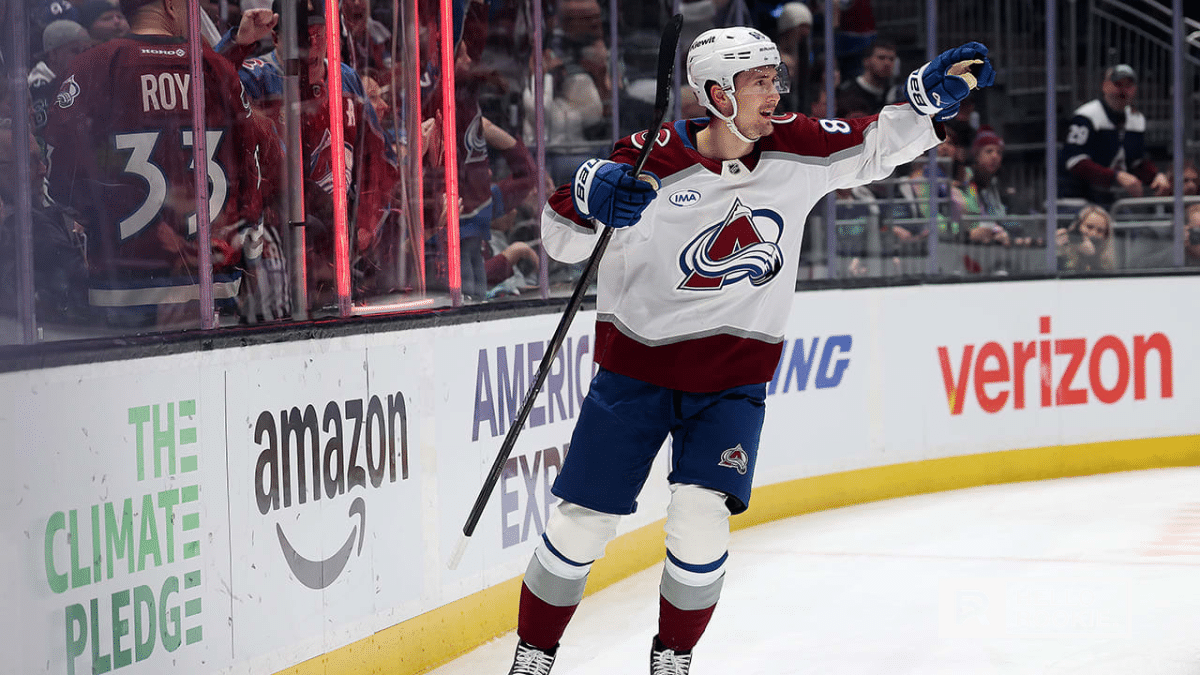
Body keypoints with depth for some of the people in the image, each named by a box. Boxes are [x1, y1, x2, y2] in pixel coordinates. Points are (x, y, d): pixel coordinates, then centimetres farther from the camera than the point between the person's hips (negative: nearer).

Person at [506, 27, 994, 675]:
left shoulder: (797, 149, -5)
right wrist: (590, 195, -34)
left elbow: (875, 145, 7)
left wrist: (928, 97, -11)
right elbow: (561, 239, -13)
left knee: (700, 515, -13)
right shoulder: (656, 161, -16)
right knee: (583, 520, 1)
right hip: (637, 361, -2)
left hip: (731, 377, 2)